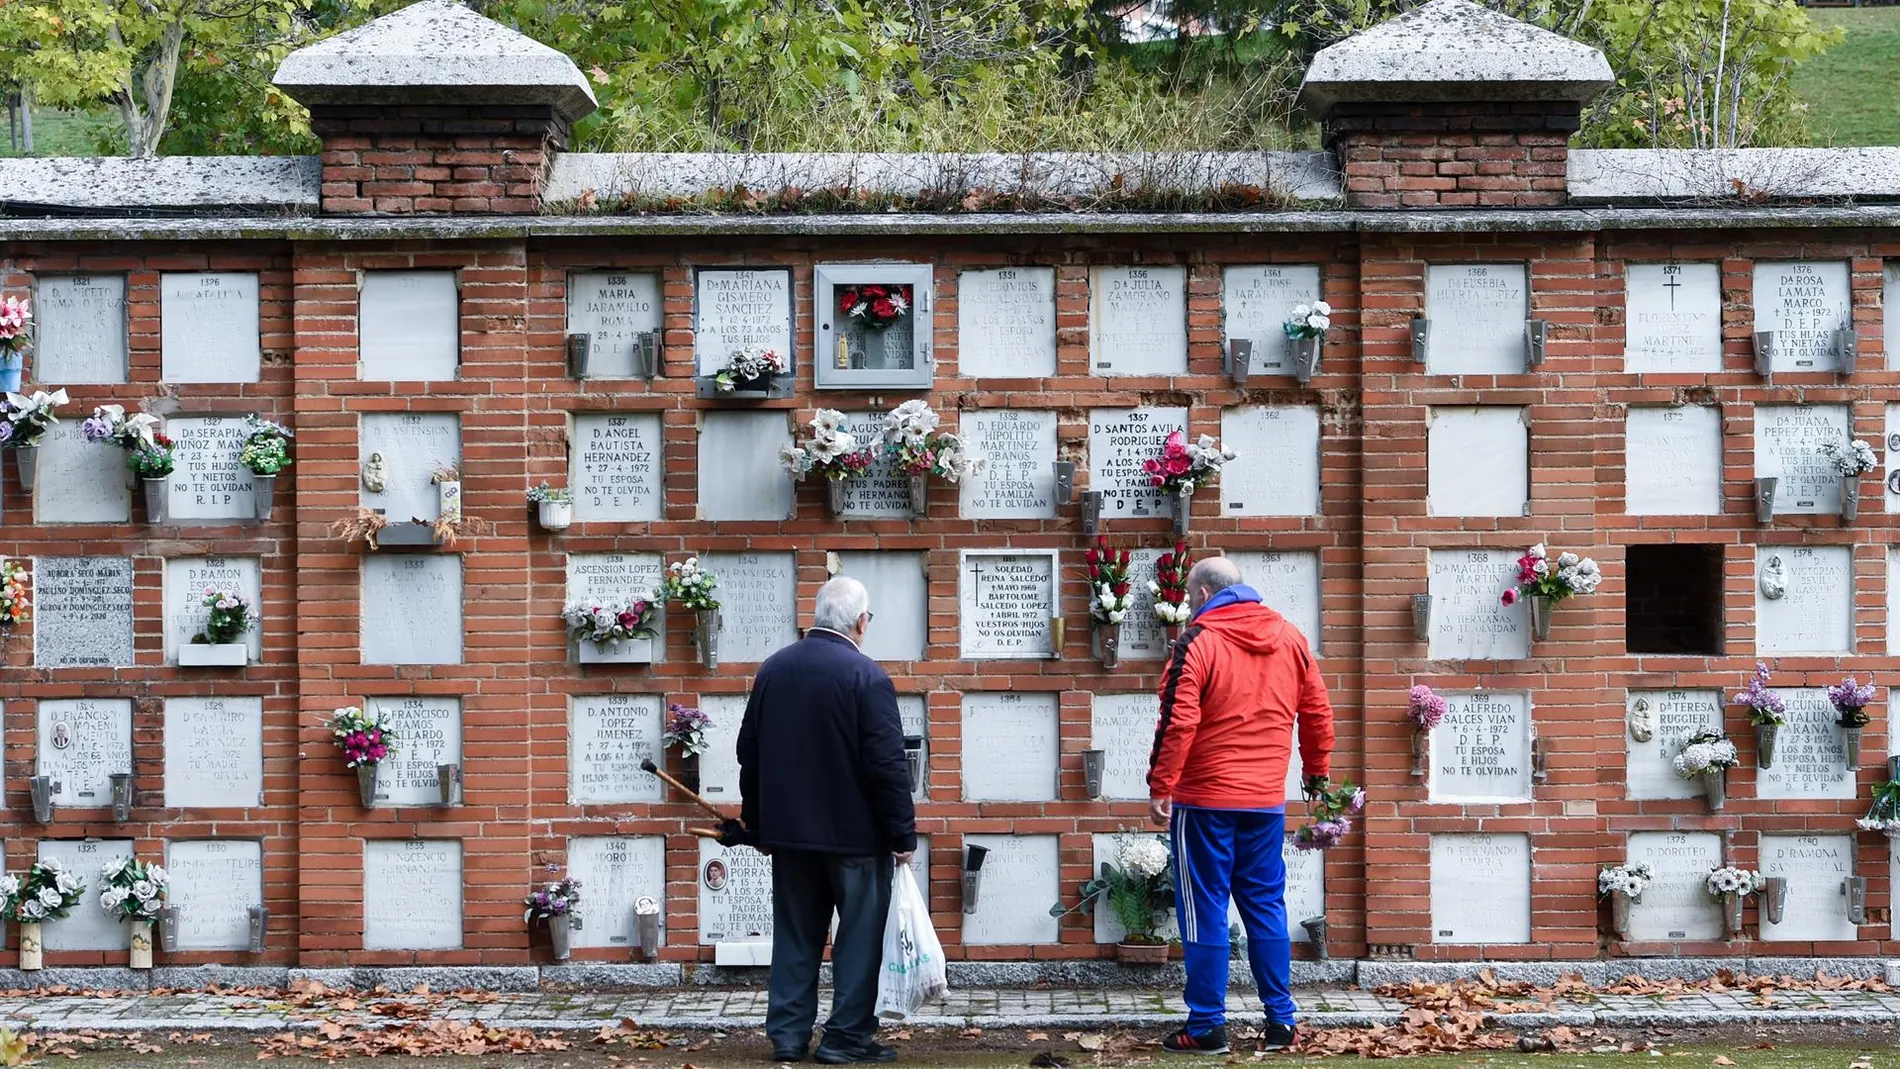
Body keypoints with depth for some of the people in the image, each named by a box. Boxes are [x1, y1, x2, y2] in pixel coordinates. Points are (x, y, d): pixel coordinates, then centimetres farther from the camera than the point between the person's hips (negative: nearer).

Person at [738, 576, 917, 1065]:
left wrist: (757, 821, 20)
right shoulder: (866, 676, -14)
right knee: (859, 933, 4)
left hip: (788, 828, 5)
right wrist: (903, 834, -9)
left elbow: (749, 752, 11)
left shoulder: (772, 670, 5)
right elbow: (887, 764, -16)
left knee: (795, 934, 12)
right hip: (855, 832, -5)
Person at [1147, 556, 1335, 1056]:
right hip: (1267, 801, 5)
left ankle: (1206, 1027, 5)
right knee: (1266, 907, 12)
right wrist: (1318, 769, 24)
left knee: (1204, 912, 2)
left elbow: (1178, 722, -16)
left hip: (1205, 799, -5)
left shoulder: (1198, 641, -10)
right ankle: (1280, 1020, 13)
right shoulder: (1289, 637, 7)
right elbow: (1318, 711, 13)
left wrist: (1160, 786, -11)